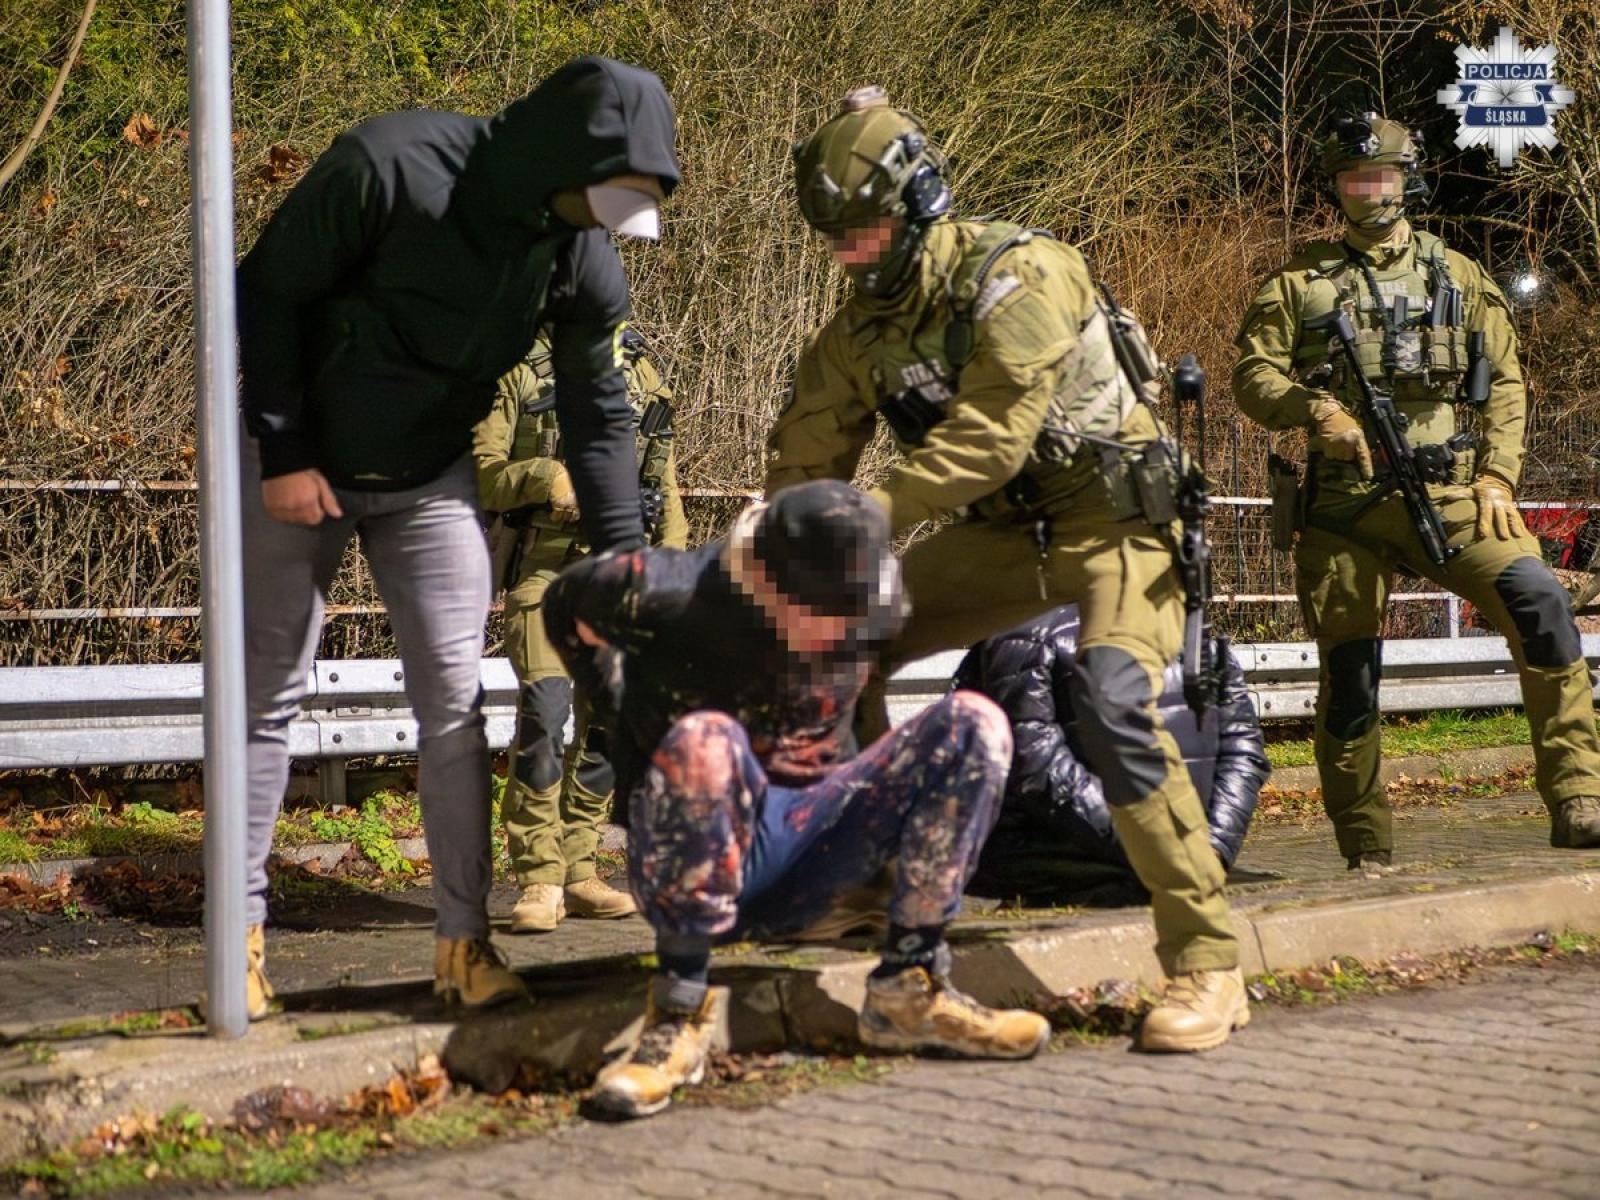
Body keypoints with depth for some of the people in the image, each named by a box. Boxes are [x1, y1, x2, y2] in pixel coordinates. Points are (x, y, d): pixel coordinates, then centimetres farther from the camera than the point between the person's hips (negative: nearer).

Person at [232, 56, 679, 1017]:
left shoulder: (583, 255, -12)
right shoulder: (393, 166, -27)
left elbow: (600, 414, -2)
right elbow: (268, 291, -18)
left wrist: (623, 557, -9)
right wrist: (284, 454, -18)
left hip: (432, 483, 4)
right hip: (299, 466, -3)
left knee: (455, 701, -2)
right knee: (269, 695, 2)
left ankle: (464, 939, 5)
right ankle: (242, 934, 10)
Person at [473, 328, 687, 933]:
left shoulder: (640, 372, 14)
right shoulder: (518, 368, 0)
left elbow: (664, 478, 17)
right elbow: (479, 472, -6)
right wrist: (544, 477, -22)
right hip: (542, 563, -5)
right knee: (544, 709, -17)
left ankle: (577, 873, 16)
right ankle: (539, 880, -13)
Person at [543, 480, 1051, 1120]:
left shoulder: (869, 607, -3)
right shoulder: (665, 594, -18)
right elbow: (566, 602, 4)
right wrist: (629, 708, 9)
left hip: (808, 868, 5)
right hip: (697, 863, -5)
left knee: (975, 724, -11)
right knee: (705, 739, -38)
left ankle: (907, 991, -13)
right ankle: (679, 1015, -28)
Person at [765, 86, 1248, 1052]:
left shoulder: (1017, 277, -22)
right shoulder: (864, 321, 2)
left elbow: (990, 438, -29)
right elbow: (809, 447, 4)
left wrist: (872, 513, -33)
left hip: (1113, 515, -8)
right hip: (1002, 531, 8)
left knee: (1112, 701, -30)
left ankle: (1209, 966, -26)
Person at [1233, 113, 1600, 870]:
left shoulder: (1459, 278, 14)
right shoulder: (1299, 282, 10)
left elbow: (1506, 384, 12)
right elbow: (1252, 376, 3)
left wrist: (1497, 476, -3)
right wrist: (1315, 410, -17)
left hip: (1447, 495, 0)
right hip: (1343, 507, 0)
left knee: (1538, 600, -24)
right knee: (1347, 678, 3)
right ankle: (1366, 853, 15)